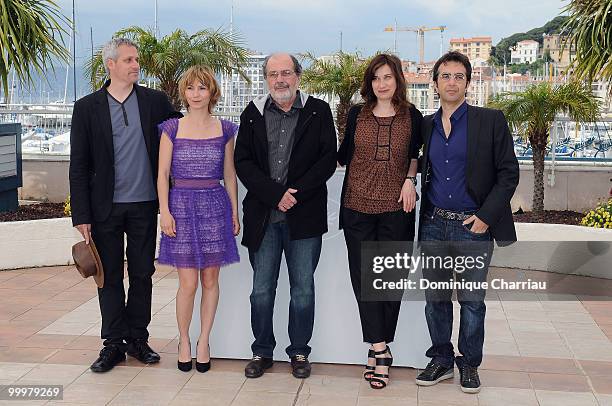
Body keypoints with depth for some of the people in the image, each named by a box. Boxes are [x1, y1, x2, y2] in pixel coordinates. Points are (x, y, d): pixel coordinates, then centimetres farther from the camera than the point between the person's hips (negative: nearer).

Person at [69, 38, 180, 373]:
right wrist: (81, 215, -5)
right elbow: (79, 166, -1)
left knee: (142, 274, 9)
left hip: (144, 206, 1)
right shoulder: (87, 107, 0)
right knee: (110, 276, 6)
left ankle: (137, 338, 23)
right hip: (105, 207, -1)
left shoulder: (155, 101, 3)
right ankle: (114, 343, 17)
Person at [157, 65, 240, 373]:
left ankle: (204, 341, 19)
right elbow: (163, 174, 1)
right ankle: (184, 341, 17)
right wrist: (165, 212, -7)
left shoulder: (224, 130, 6)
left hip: (215, 205, 2)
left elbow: (229, 174, 10)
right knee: (188, 283, -2)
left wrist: (235, 211, 7)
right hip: (181, 205, -1)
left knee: (210, 280, 5)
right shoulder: (172, 128, 2)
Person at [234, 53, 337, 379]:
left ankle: (299, 352, 21)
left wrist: (296, 193, -13)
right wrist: (276, 194, -11)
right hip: (262, 216, 1)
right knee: (261, 289, 8)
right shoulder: (253, 114, 6)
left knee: (303, 289, 7)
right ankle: (262, 351, 22)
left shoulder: (318, 111, 3)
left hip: (304, 216, -1)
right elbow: (243, 162, 1)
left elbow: (328, 159, -3)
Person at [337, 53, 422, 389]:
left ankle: (378, 350, 16)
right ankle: (381, 350, 2)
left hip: (396, 209, -1)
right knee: (363, 276, -3)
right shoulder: (357, 114, 5)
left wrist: (410, 179, 2)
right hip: (358, 206, 1)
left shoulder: (412, 116, 4)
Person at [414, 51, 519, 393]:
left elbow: (509, 173, -4)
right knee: (436, 299, 10)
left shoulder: (491, 121, -2)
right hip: (434, 225, 3)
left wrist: (486, 216, -11)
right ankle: (441, 361, 24)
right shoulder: (425, 125, 9)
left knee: (472, 301, 5)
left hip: (474, 225, -3)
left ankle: (469, 364, 21)